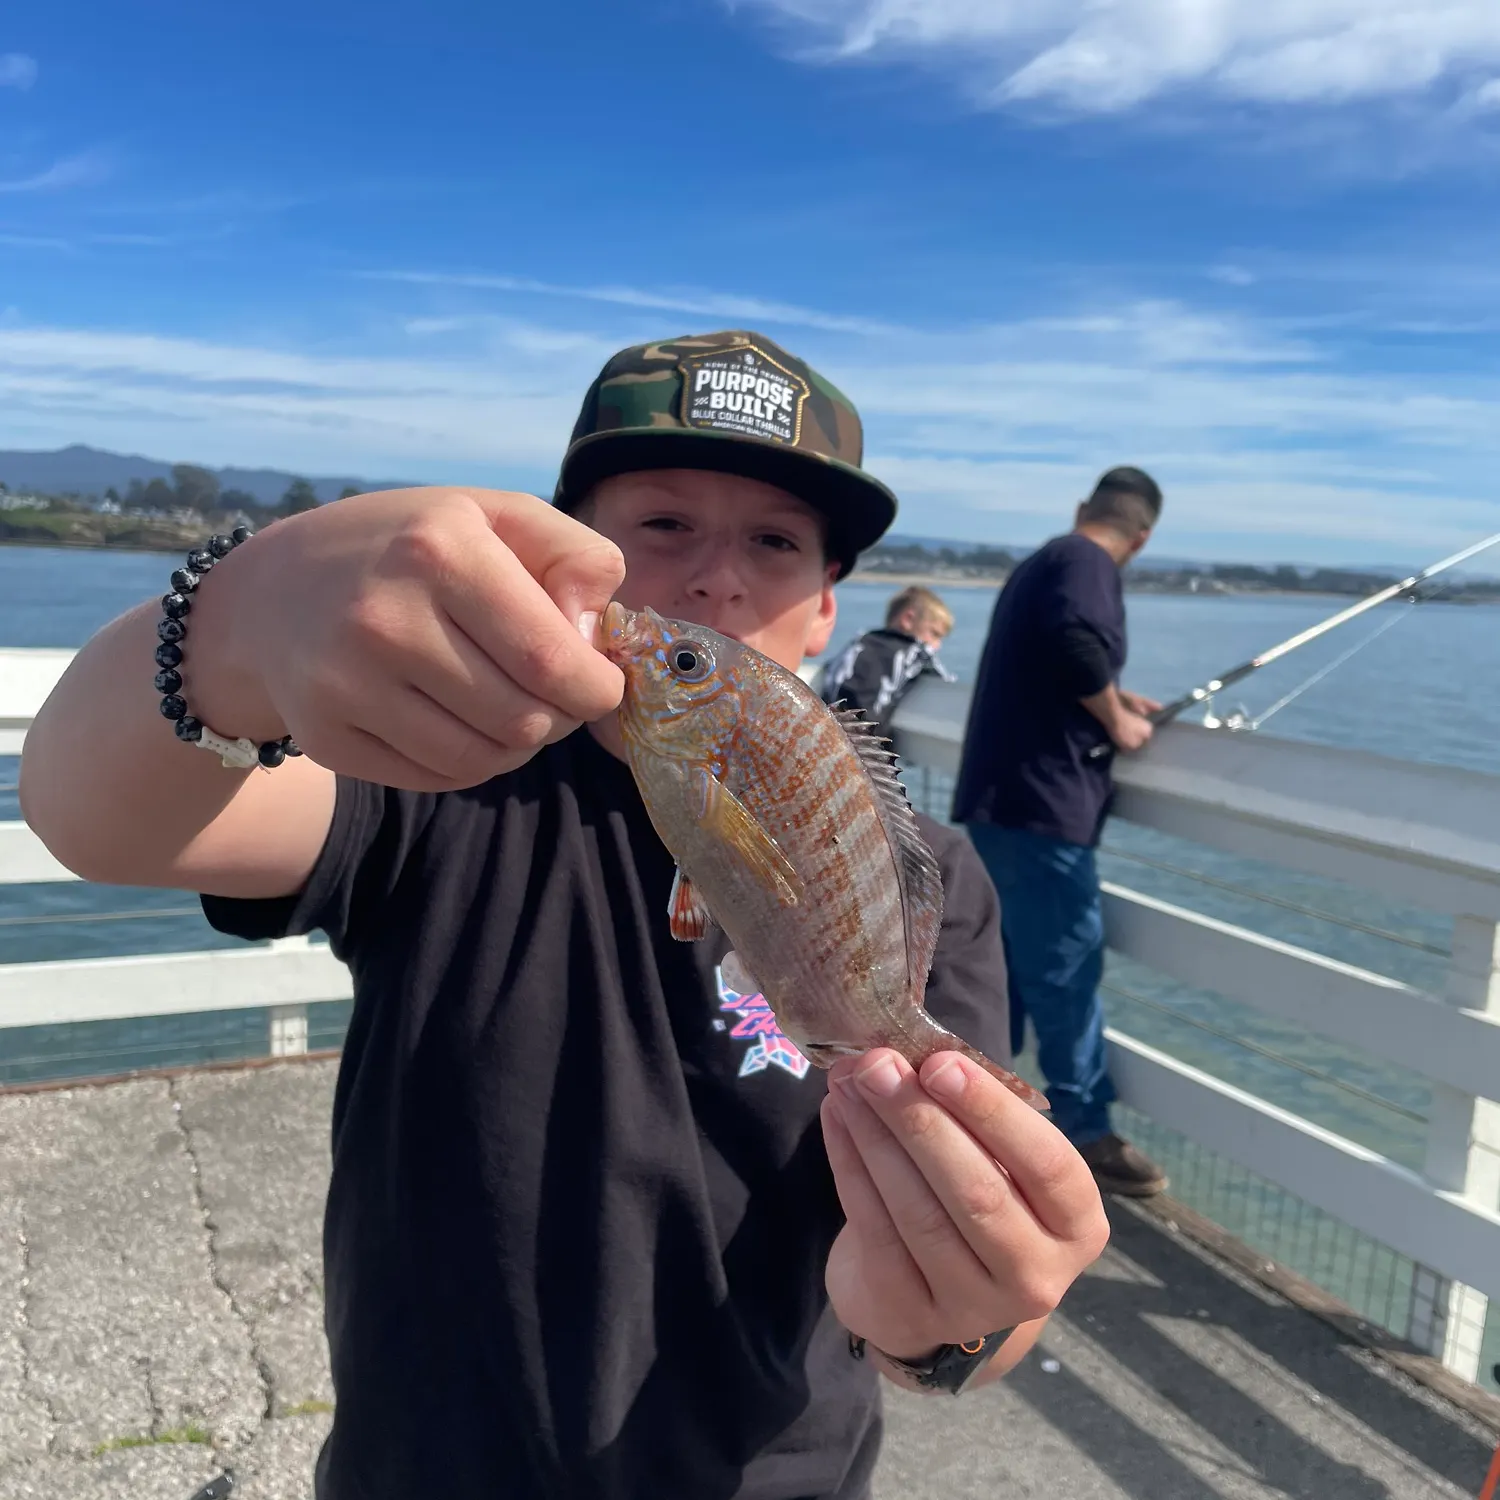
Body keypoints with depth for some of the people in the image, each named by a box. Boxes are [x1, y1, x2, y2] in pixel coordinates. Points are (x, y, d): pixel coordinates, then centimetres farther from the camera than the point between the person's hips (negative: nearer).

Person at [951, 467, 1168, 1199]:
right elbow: (1076, 642, -27)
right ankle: (1086, 1132, 6)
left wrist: (1114, 698, 31)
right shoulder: (1088, 564, -8)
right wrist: (1115, 720, -13)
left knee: (1002, 968, 17)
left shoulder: (1037, 563, 20)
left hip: (996, 798, 10)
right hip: (1040, 802, -9)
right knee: (1067, 972, -2)